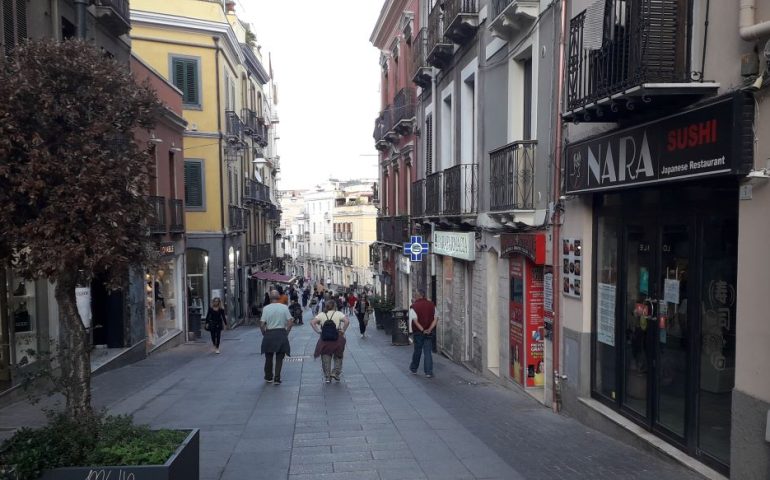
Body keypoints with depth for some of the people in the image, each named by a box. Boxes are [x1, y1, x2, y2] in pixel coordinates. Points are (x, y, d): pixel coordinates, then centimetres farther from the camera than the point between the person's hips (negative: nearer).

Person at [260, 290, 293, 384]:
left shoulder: (266, 308, -6)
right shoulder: (284, 307, -4)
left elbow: (262, 324, -9)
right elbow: (290, 322, -6)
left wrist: (264, 333, 6)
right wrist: (286, 332, 5)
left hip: (269, 334, 0)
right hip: (281, 333, 0)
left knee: (268, 357, 18)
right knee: (279, 358, 10)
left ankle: (268, 377, 30)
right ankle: (277, 379, 8)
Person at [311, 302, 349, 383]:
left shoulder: (321, 315, 3)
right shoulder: (338, 313, -2)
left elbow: (312, 323, -7)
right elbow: (347, 321, -16)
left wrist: (318, 331, -2)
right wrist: (343, 330, -5)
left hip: (324, 339, 1)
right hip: (337, 338, -1)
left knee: (326, 357, 11)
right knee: (338, 356, 18)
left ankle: (327, 377, 13)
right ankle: (335, 372, 10)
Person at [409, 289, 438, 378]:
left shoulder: (414, 306, -9)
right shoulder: (431, 304, 2)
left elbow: (415, 320, -16)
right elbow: (436, 318, -4)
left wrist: (422, 330, -13)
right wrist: (430, 329, -9)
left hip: (418, 332, -2)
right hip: (430, 333, 2)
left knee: (417, 351, 13)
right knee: (428, 352, 5)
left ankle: (413, 369, 30)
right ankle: (429, 372, 0)